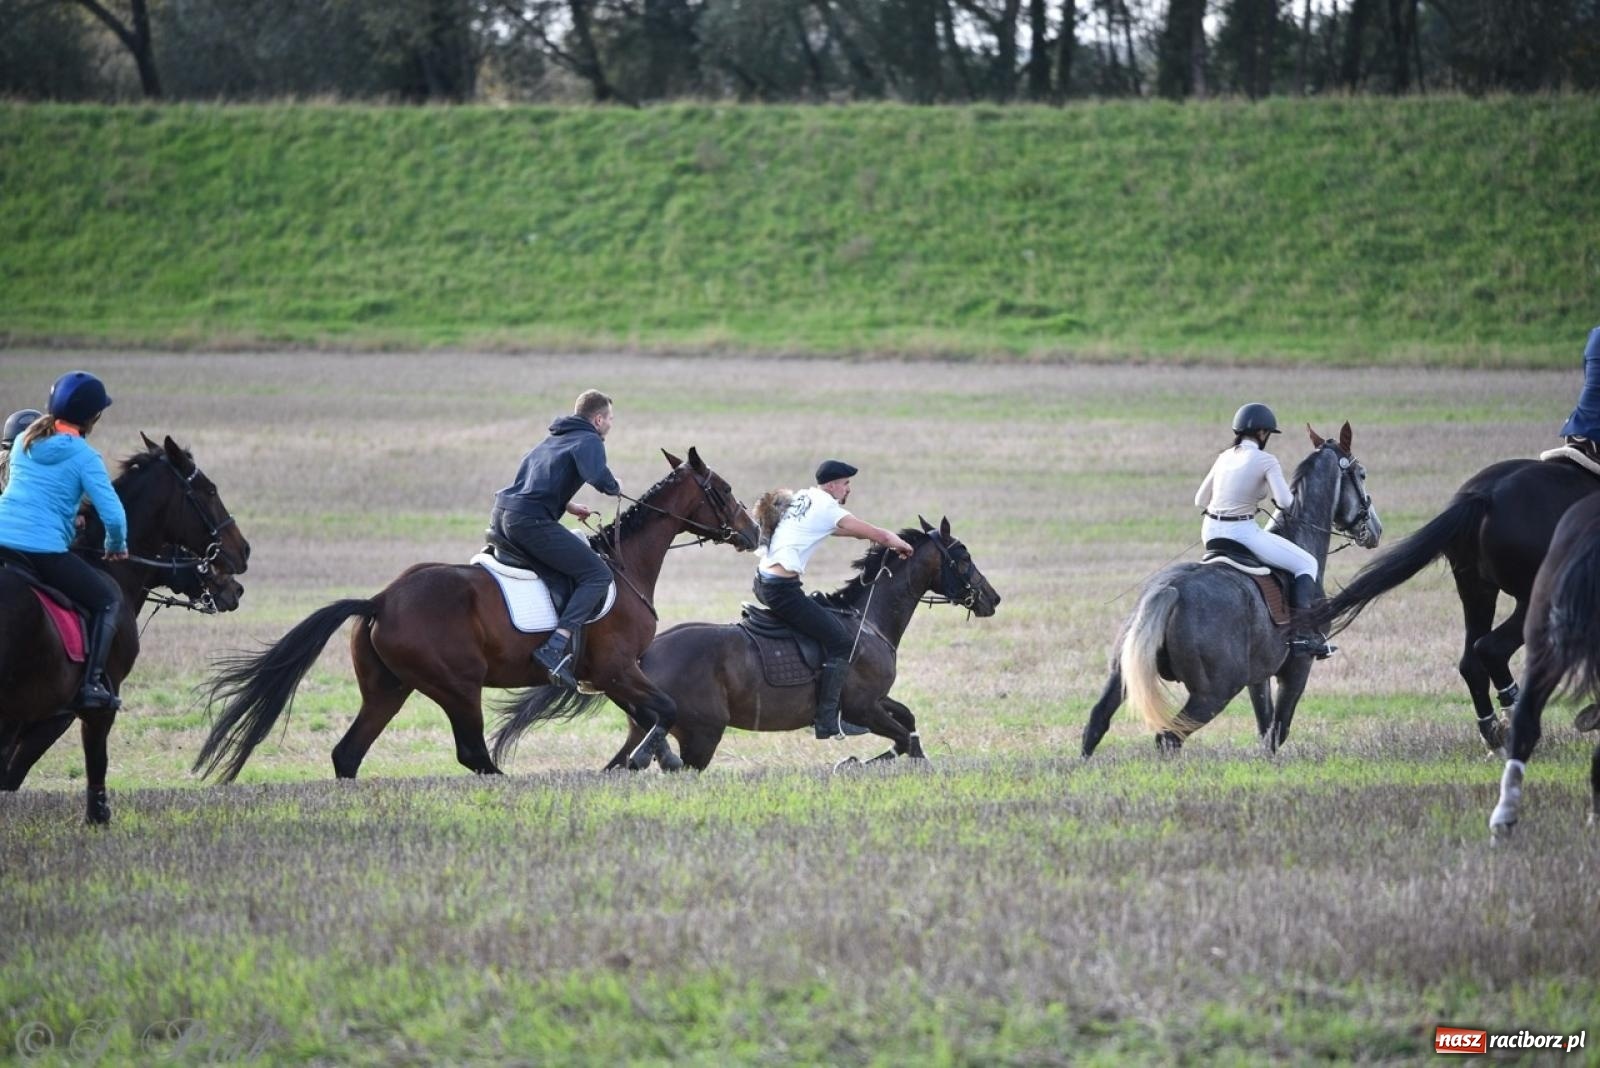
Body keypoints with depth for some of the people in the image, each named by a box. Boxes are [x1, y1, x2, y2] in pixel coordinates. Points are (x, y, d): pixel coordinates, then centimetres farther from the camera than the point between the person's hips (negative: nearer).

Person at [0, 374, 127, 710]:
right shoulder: (84, 456, -4)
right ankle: (91, 684, -4)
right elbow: (113, 515, -8)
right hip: (45, 550, -6)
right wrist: (116, 546, 12)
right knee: (109, 598, 11)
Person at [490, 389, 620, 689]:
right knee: (598, 575, -11)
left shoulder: (554, 439, 26)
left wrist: (568, 506, 32)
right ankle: (556, 649, -26)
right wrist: (615, 489, 2)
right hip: (531, 523, -9)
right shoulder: (589, 440, -1)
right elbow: (598, 476, -19)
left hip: (500, 517, 9)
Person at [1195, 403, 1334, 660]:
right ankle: (1303, 633, -6)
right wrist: (1289, 494, 5)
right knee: (1306, 564, 6)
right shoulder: (1266, 460, -9)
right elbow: (1285, 501, -17)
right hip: (1242, 532, -7)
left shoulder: (1225, 457, 10)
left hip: (1211, 531, 7)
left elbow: (1200, 501, 16)